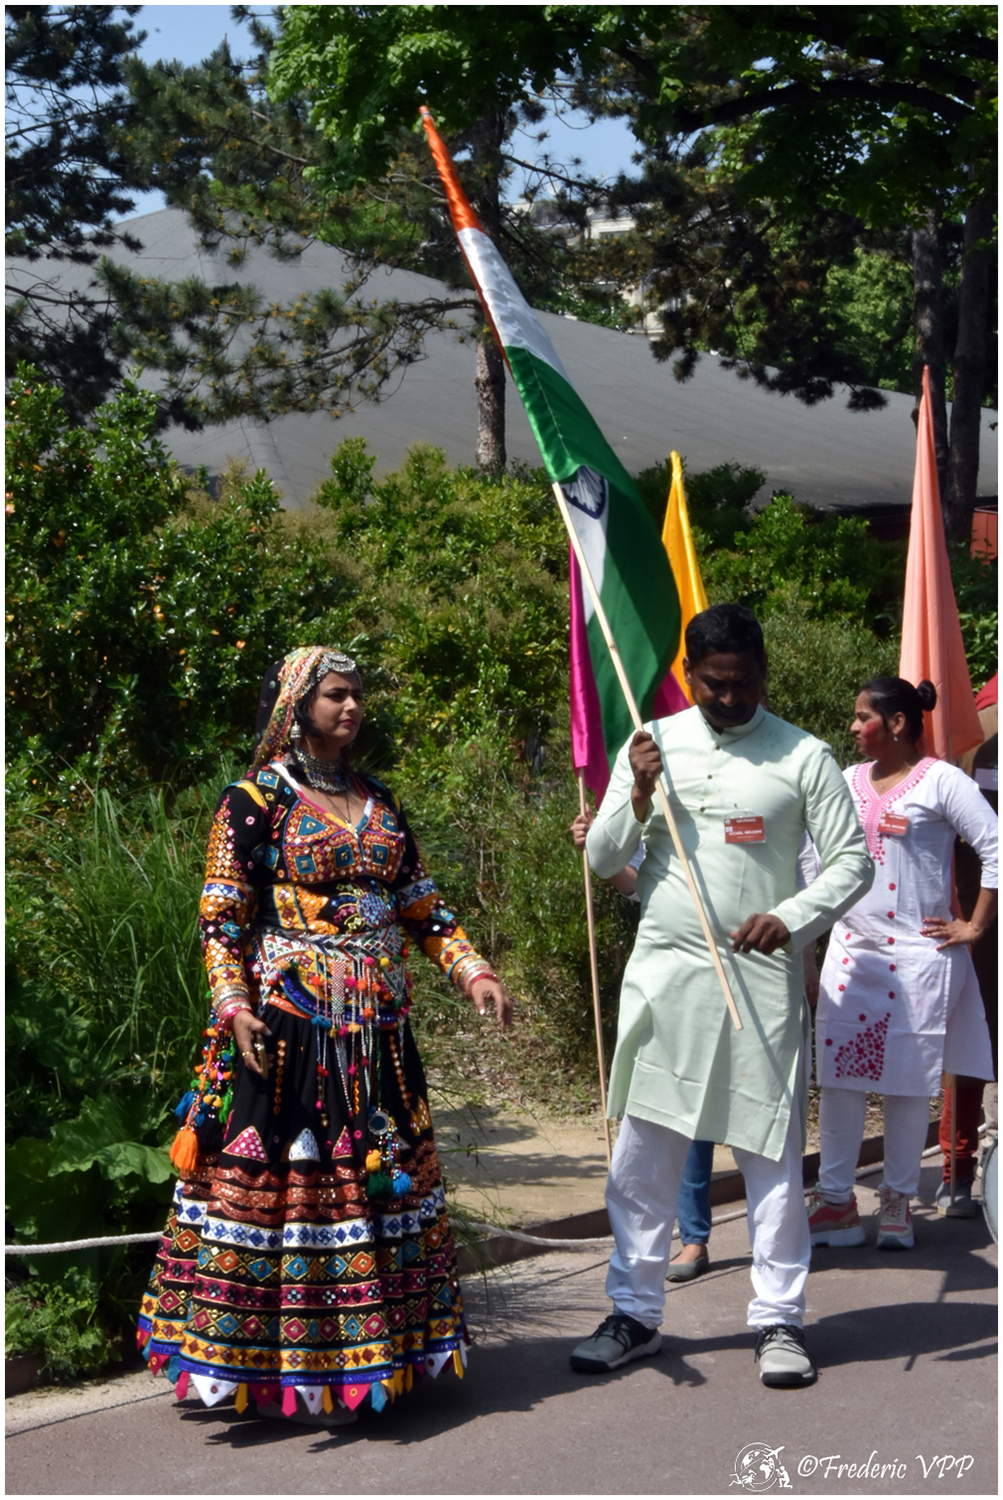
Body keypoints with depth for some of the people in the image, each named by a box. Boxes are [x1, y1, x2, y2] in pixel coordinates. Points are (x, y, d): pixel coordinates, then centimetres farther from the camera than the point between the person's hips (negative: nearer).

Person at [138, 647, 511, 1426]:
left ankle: (375, 1352, 20)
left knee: (383, 1181, 9)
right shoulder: (255, 800, -3)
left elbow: (425, 908, 16)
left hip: (377, 1032, 6)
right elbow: (220, 920, -6)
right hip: (288, 1027, -6)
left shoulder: (378, 801, 14)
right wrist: (233, 1007, -19)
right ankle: (292, 1368, 5)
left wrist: (475, 973, 4)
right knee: (288, 1181, -4)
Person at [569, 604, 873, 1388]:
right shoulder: (653, 746, 6)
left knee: (773, 1155, 3)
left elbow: (853, 860, 0)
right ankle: (635, 1313, 19)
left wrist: (792, 916, -17)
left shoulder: (803, 756, -1)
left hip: (762, 979, -2)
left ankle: (780, 1319, 14)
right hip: (664, 974, 2)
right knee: (643, 1155, 7)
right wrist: (640, 794, -10)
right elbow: (604, 859, 7)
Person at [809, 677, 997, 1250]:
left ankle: (898, 1201, 15)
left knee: (907, 1081, 2)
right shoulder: (848, 782, 11)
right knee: (839, 1075, 2)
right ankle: (836, 1201, 11)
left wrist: (974, 928, -8)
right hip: (850, 950, 5)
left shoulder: (941, 782, -6)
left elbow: (996, 849, -10)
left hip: (917, 954, -5)